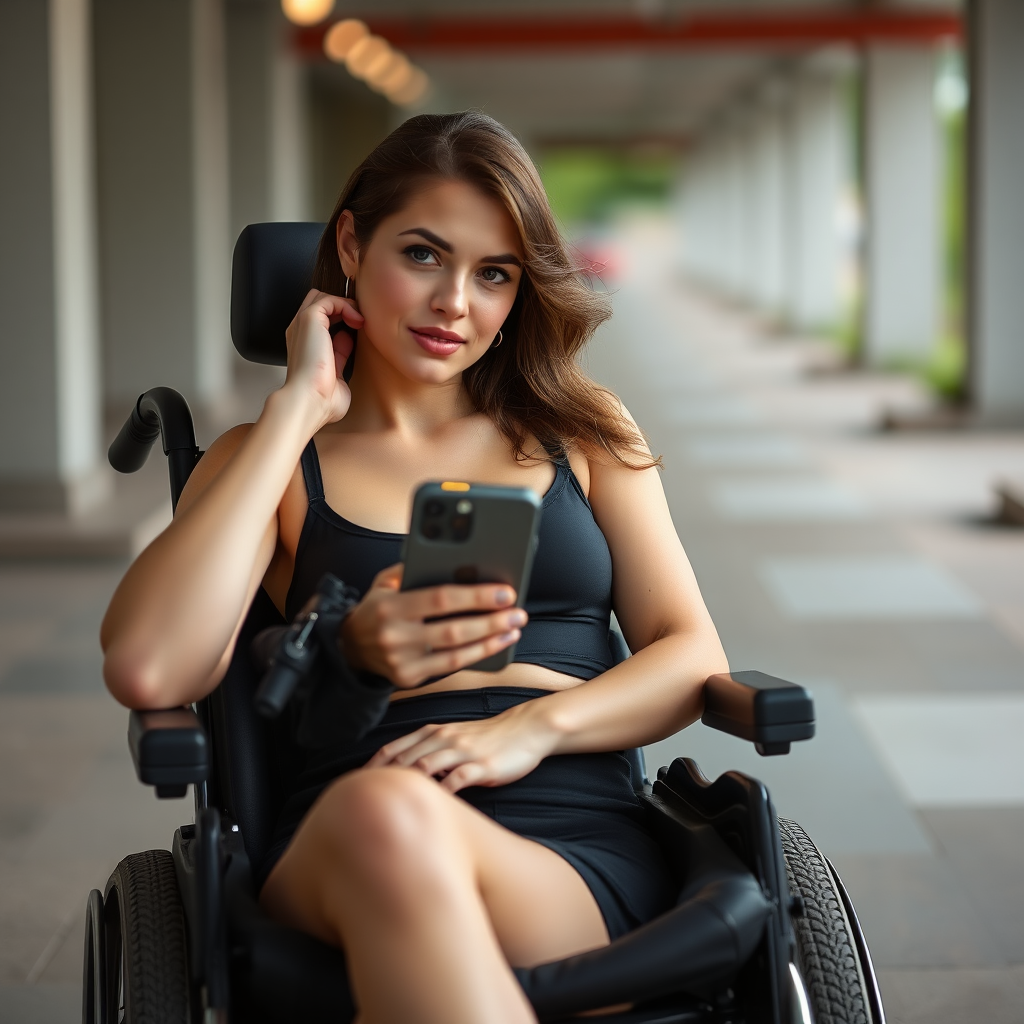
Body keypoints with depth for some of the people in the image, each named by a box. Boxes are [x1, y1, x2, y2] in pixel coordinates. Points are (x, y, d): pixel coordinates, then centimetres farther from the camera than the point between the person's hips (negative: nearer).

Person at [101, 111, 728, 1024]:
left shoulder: (581, 433, 23)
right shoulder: (267, 460, 17)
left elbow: (692, 658, 15)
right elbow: (146, 669, -4)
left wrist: (536, 724, -8)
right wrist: (297, 408, 3)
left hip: (583, 856, -1)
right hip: (341, 854, 1)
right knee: (382, 813, -39)